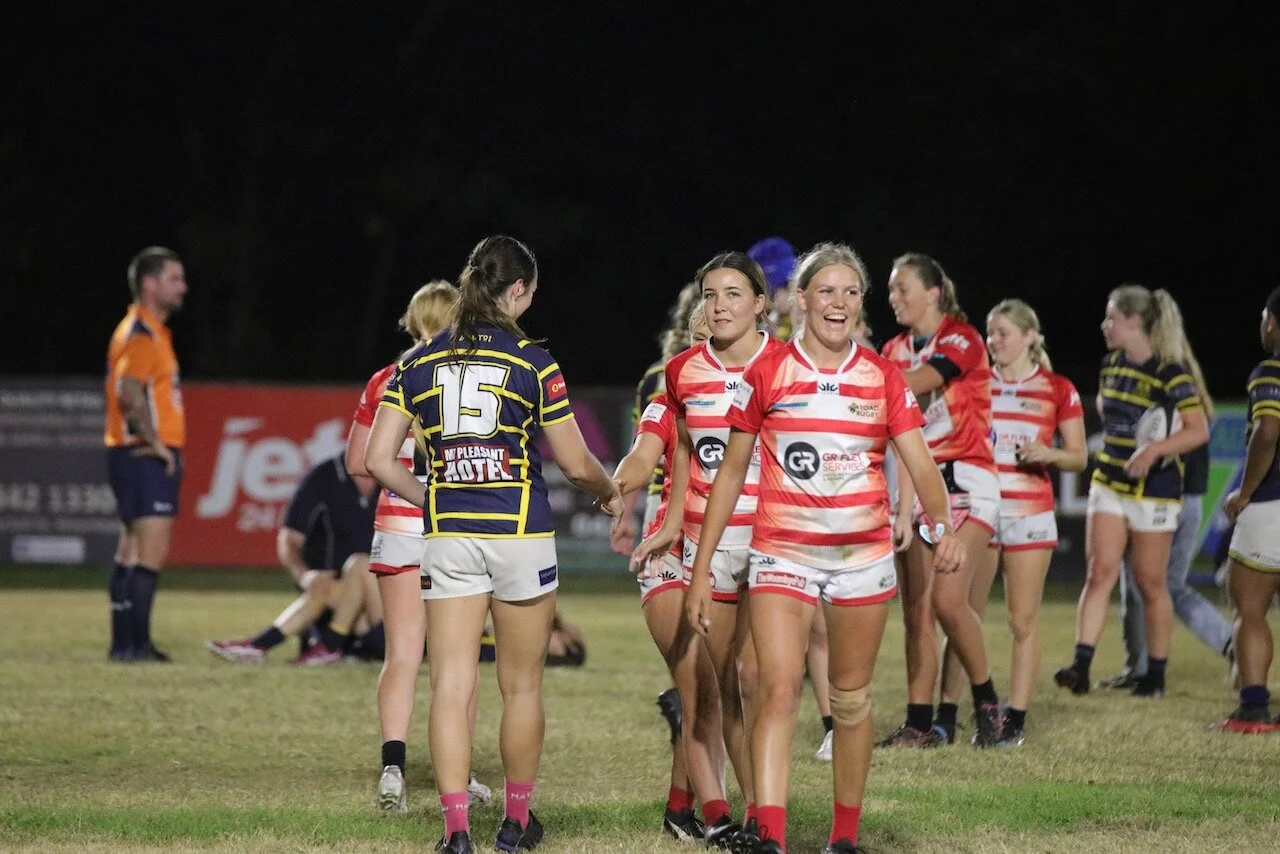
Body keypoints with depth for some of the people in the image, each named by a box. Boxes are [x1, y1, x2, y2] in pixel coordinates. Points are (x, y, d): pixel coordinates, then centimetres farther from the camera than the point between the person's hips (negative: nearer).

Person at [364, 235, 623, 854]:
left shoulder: (419, 363, 3)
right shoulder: (531, 362, -6)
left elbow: (379, 460, 2)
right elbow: (575, 463, -1)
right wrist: (610, 494, 20)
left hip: (448, 537, 2)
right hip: (520, 533, -2)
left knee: (450, 686, 0)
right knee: (522, 687, 12)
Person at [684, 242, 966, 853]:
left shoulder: (884, 378, 4)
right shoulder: (766, 374, 0)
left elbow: (921, 466, -2)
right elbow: (731, 471, 5)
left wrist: (944, 526, -23)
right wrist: (701, 568, 3)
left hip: (863, 555, 2)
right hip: (782, 553, -2)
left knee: (851, 698, 10)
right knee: (778, 687, -17)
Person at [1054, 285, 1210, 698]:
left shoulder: (1172, 372, -15)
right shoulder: (1111, 365, 7)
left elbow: (1199, 430, -21)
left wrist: (1154, 449, -33)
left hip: (1154, 490, -5)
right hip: (1109, 484, 5)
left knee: (1150, 584, 3)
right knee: (1099, 573, -7)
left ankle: (1155, 675, 15)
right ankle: (1081, 667, -15)